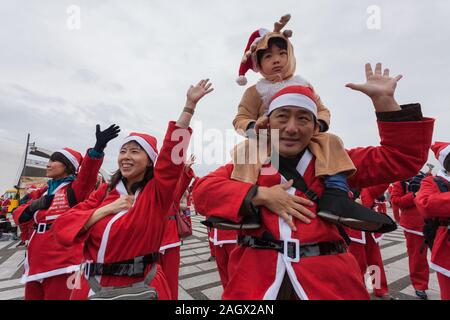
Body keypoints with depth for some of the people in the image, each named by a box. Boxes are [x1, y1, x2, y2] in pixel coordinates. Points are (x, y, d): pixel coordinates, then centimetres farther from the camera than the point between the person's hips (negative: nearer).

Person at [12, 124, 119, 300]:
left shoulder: (75, 189, -8)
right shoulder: (43, 192, 15)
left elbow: (87, 173, -28)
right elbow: (19, 216, 15)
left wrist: (98, 147, -45)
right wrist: (33, 206, -7)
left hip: (61, 263, -7)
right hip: (35, 262, 7)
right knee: (32, 296, 20)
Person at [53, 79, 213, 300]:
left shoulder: (156, 192, -11)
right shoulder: (105, 191, 2)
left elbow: (173, 148, -23)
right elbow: (63, 227, -4)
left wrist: (190, 105, -28)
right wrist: (108, 209, -15)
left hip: (140, 287, -3)